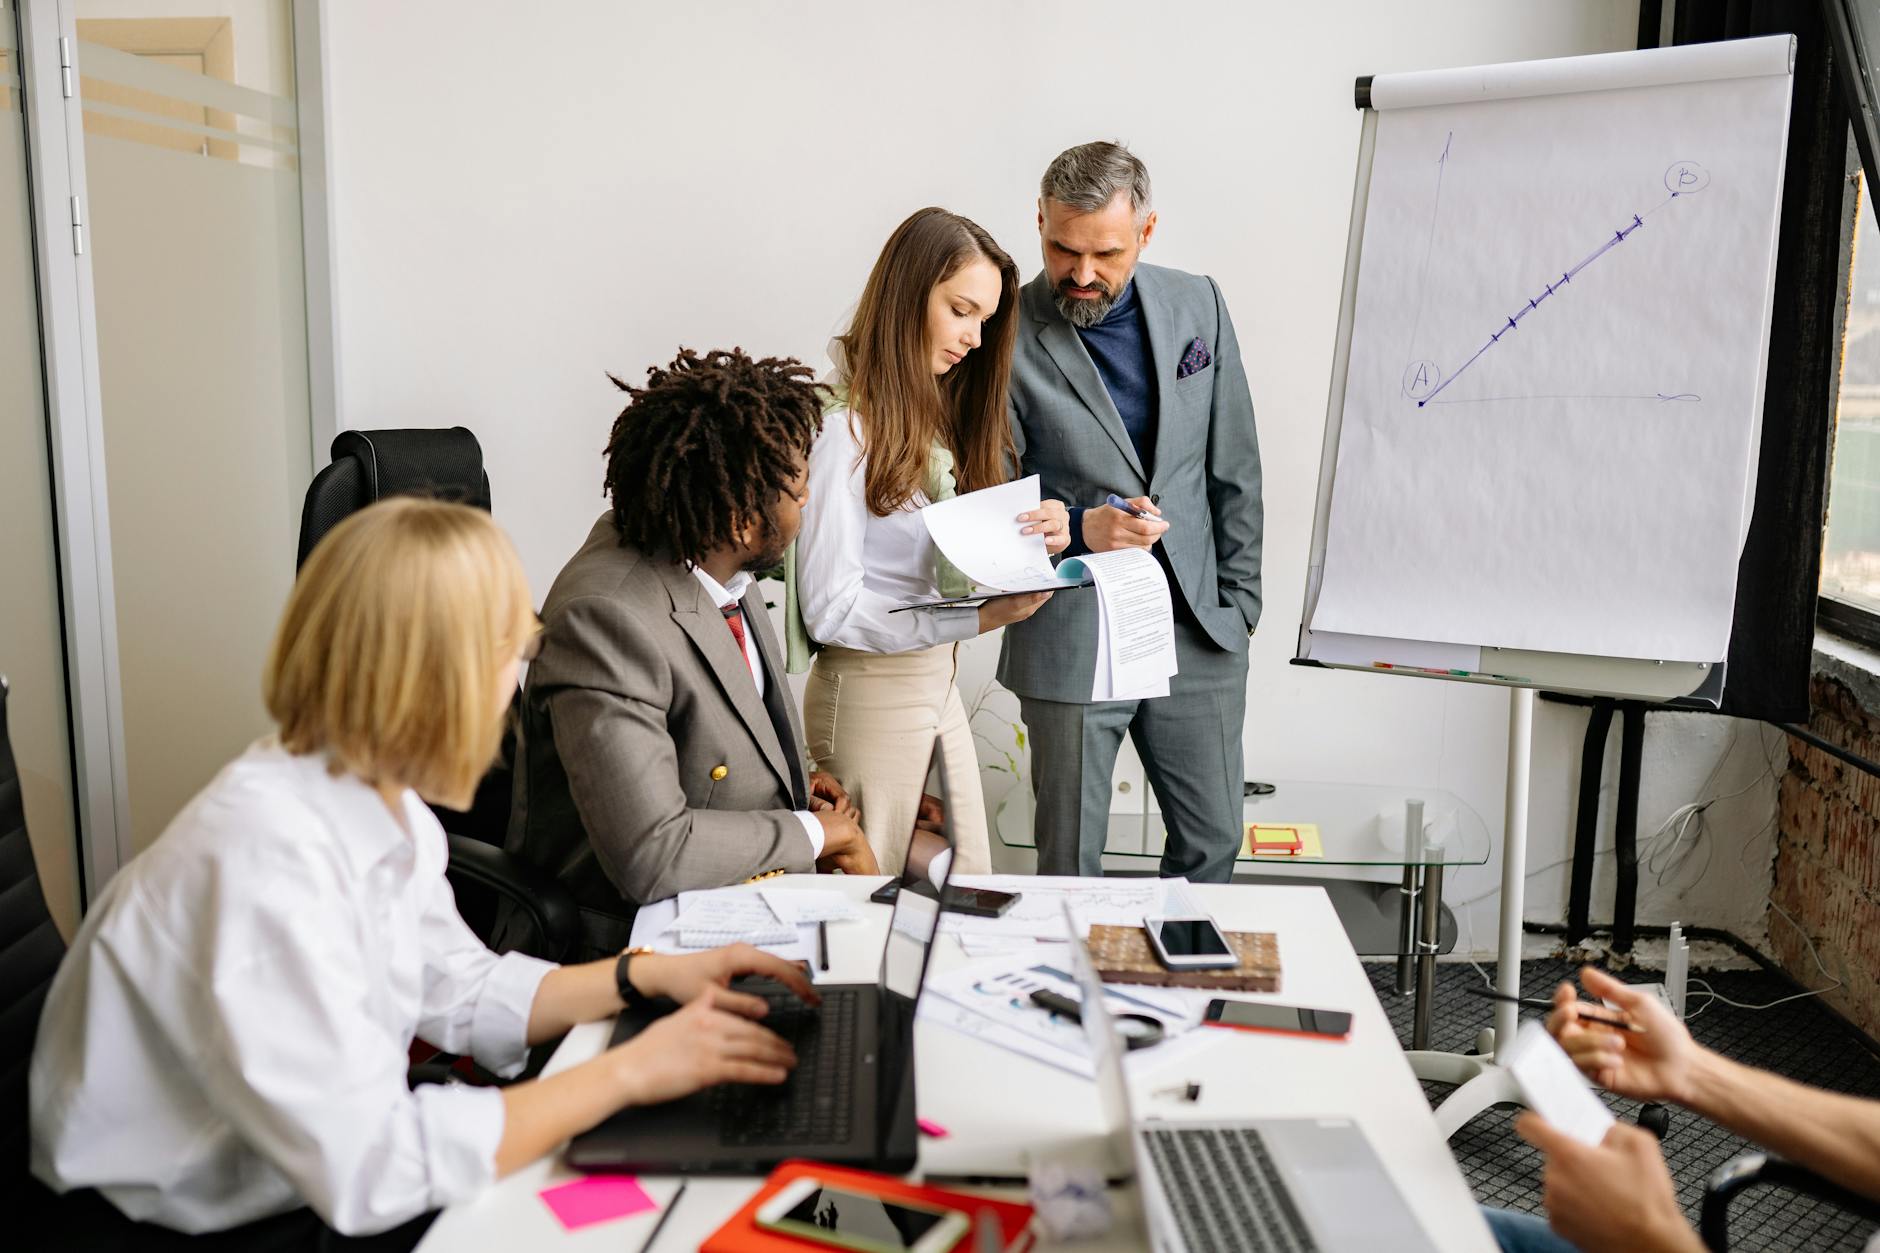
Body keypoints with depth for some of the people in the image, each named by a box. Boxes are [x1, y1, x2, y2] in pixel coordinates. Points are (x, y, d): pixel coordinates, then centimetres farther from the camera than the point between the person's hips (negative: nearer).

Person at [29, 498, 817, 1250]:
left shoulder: (388, 806, -3)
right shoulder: (266, 861, -30)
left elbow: (461, 993, 10)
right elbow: (370, 1172, -30)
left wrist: (648, 977, -2)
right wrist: (628, 1071, -24)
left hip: (315, 1184, 7)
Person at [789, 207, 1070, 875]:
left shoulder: (938, 413, 10)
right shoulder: (845, 424, -17)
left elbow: (952, 570, 9)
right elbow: (829, 610, -18)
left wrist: (1034, 539, -10)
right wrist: (981, 617, -24)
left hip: (938, 684, 8)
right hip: (870, 692, -8)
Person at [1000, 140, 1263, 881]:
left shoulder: (1198, 305, 4)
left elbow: (1233, 467, 10)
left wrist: (1239, 598, 9)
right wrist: (1079, 528, -23)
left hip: (1197, 631, 4)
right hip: (1071, 642, -4)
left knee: (1212, 842, 14)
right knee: (1070, 862, 6)